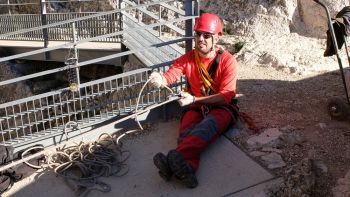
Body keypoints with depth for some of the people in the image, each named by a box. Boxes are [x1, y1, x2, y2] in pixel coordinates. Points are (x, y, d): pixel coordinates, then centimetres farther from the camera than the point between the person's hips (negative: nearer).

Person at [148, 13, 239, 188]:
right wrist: (159, 80, -40)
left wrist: (194, 99, -29)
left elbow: (225, 97, -16)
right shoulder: (187, 59, 2)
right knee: (187, 130, -32)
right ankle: (186, 168, -64)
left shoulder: (227, 61, -9)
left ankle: (178, 159, -64)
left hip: (221, 108, -2)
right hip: (196, 108, 3)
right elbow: (169, 77, -13)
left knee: (208, 125, -38)